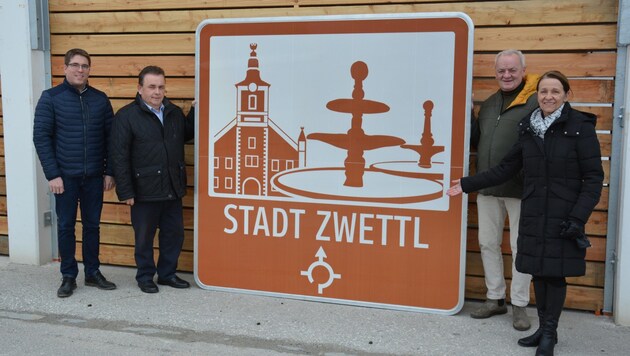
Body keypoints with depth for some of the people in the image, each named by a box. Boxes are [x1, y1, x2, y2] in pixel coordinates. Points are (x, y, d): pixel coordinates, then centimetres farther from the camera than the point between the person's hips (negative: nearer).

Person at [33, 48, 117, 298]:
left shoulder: (100, 99, 4)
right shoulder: (51, 98, -3)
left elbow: (110, 137, 6)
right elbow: (41, 137, -5)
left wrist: (109, 172, 2)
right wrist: (52, 174, -11)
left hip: (94, 176, 2)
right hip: (65, 176, -2)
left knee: (92, 225, 11)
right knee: (65, 226, 7)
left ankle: (93, 273, 23)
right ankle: (68, 276, 19)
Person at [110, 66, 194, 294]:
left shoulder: (175, 112, 7)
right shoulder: (126, 116, -8)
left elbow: (186, 135, 23)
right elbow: (119, 157, -10)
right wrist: (126, 192, -13)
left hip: (173, 189, 5)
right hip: (145, 190, -5)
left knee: (174, 234, 14)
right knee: (144, 237, 9)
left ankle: (167, 273, 32)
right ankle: (145, 277, 27)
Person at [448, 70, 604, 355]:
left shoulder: (580, 127, -7)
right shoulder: (528, 129, 6)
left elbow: (593, 178, -8)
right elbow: (505, 169, 11)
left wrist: (578, 218, -15)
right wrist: (467, 184, 9)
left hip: (563, 217, -4)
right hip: (533, 215, 4)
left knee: (555, 273, 3)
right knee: (538, 271, 10)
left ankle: (549, 333, 19)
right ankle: (543, 328, 26)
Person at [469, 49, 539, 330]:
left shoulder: (535, 102, -9)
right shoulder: (489, 104, 14)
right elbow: (476, 140, 22)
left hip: (520, 189, -7)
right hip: (487, 188, 7)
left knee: (521, 248, 5)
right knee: (488, 244, 14)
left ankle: (519, 305, 18)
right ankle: (495, 299, 28)